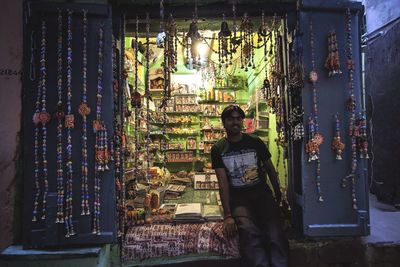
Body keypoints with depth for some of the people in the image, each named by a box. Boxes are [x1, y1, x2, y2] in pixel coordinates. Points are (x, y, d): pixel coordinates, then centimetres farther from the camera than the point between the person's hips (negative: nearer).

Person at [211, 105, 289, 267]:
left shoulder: (256, 142, 4)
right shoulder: (218, 149, 0)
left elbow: (270, 169, 15)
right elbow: (223, 183, -5)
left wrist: (278, 195, 13)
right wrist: (227, 215, -13)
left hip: (261, 193, 2)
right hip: (237, 197, -1)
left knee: (275, 234, -24)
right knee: (249, 233, -30)